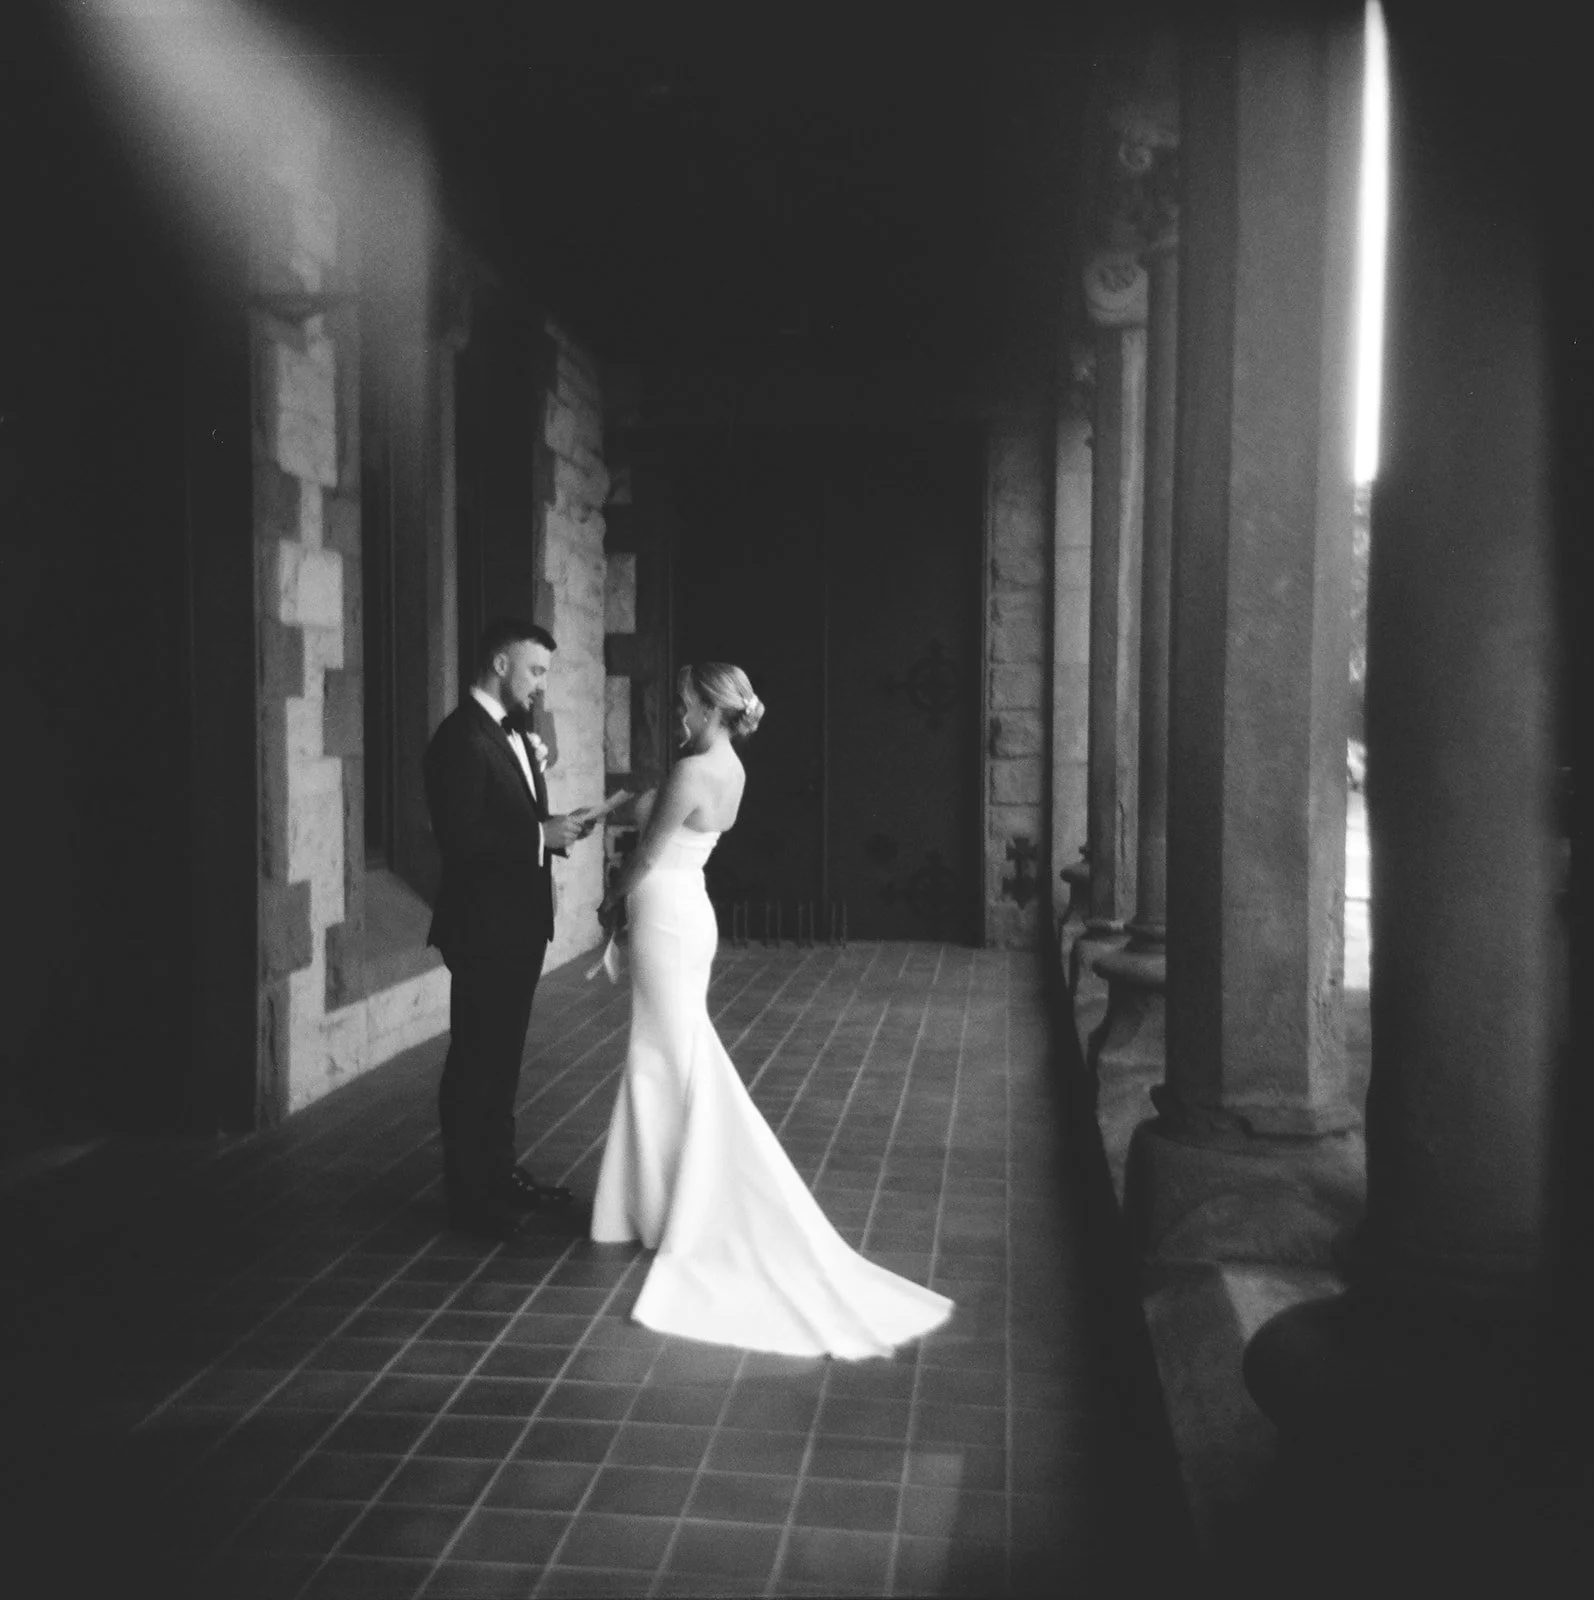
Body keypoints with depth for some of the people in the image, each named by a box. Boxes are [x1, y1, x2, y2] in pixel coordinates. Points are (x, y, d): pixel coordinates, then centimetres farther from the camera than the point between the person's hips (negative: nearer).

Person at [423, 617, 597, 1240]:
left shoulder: (514, 731, 12)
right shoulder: (461, 737, -17)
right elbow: (460, 837, -23)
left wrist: (554, 828, -1)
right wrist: (541, 835, -21)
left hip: (519, 925, 9)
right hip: (483, 928, -9)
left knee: (501, 1055, 18)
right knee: (475, 1061, 2)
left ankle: (499, 1173, 31)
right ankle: (469, 1197, 13)